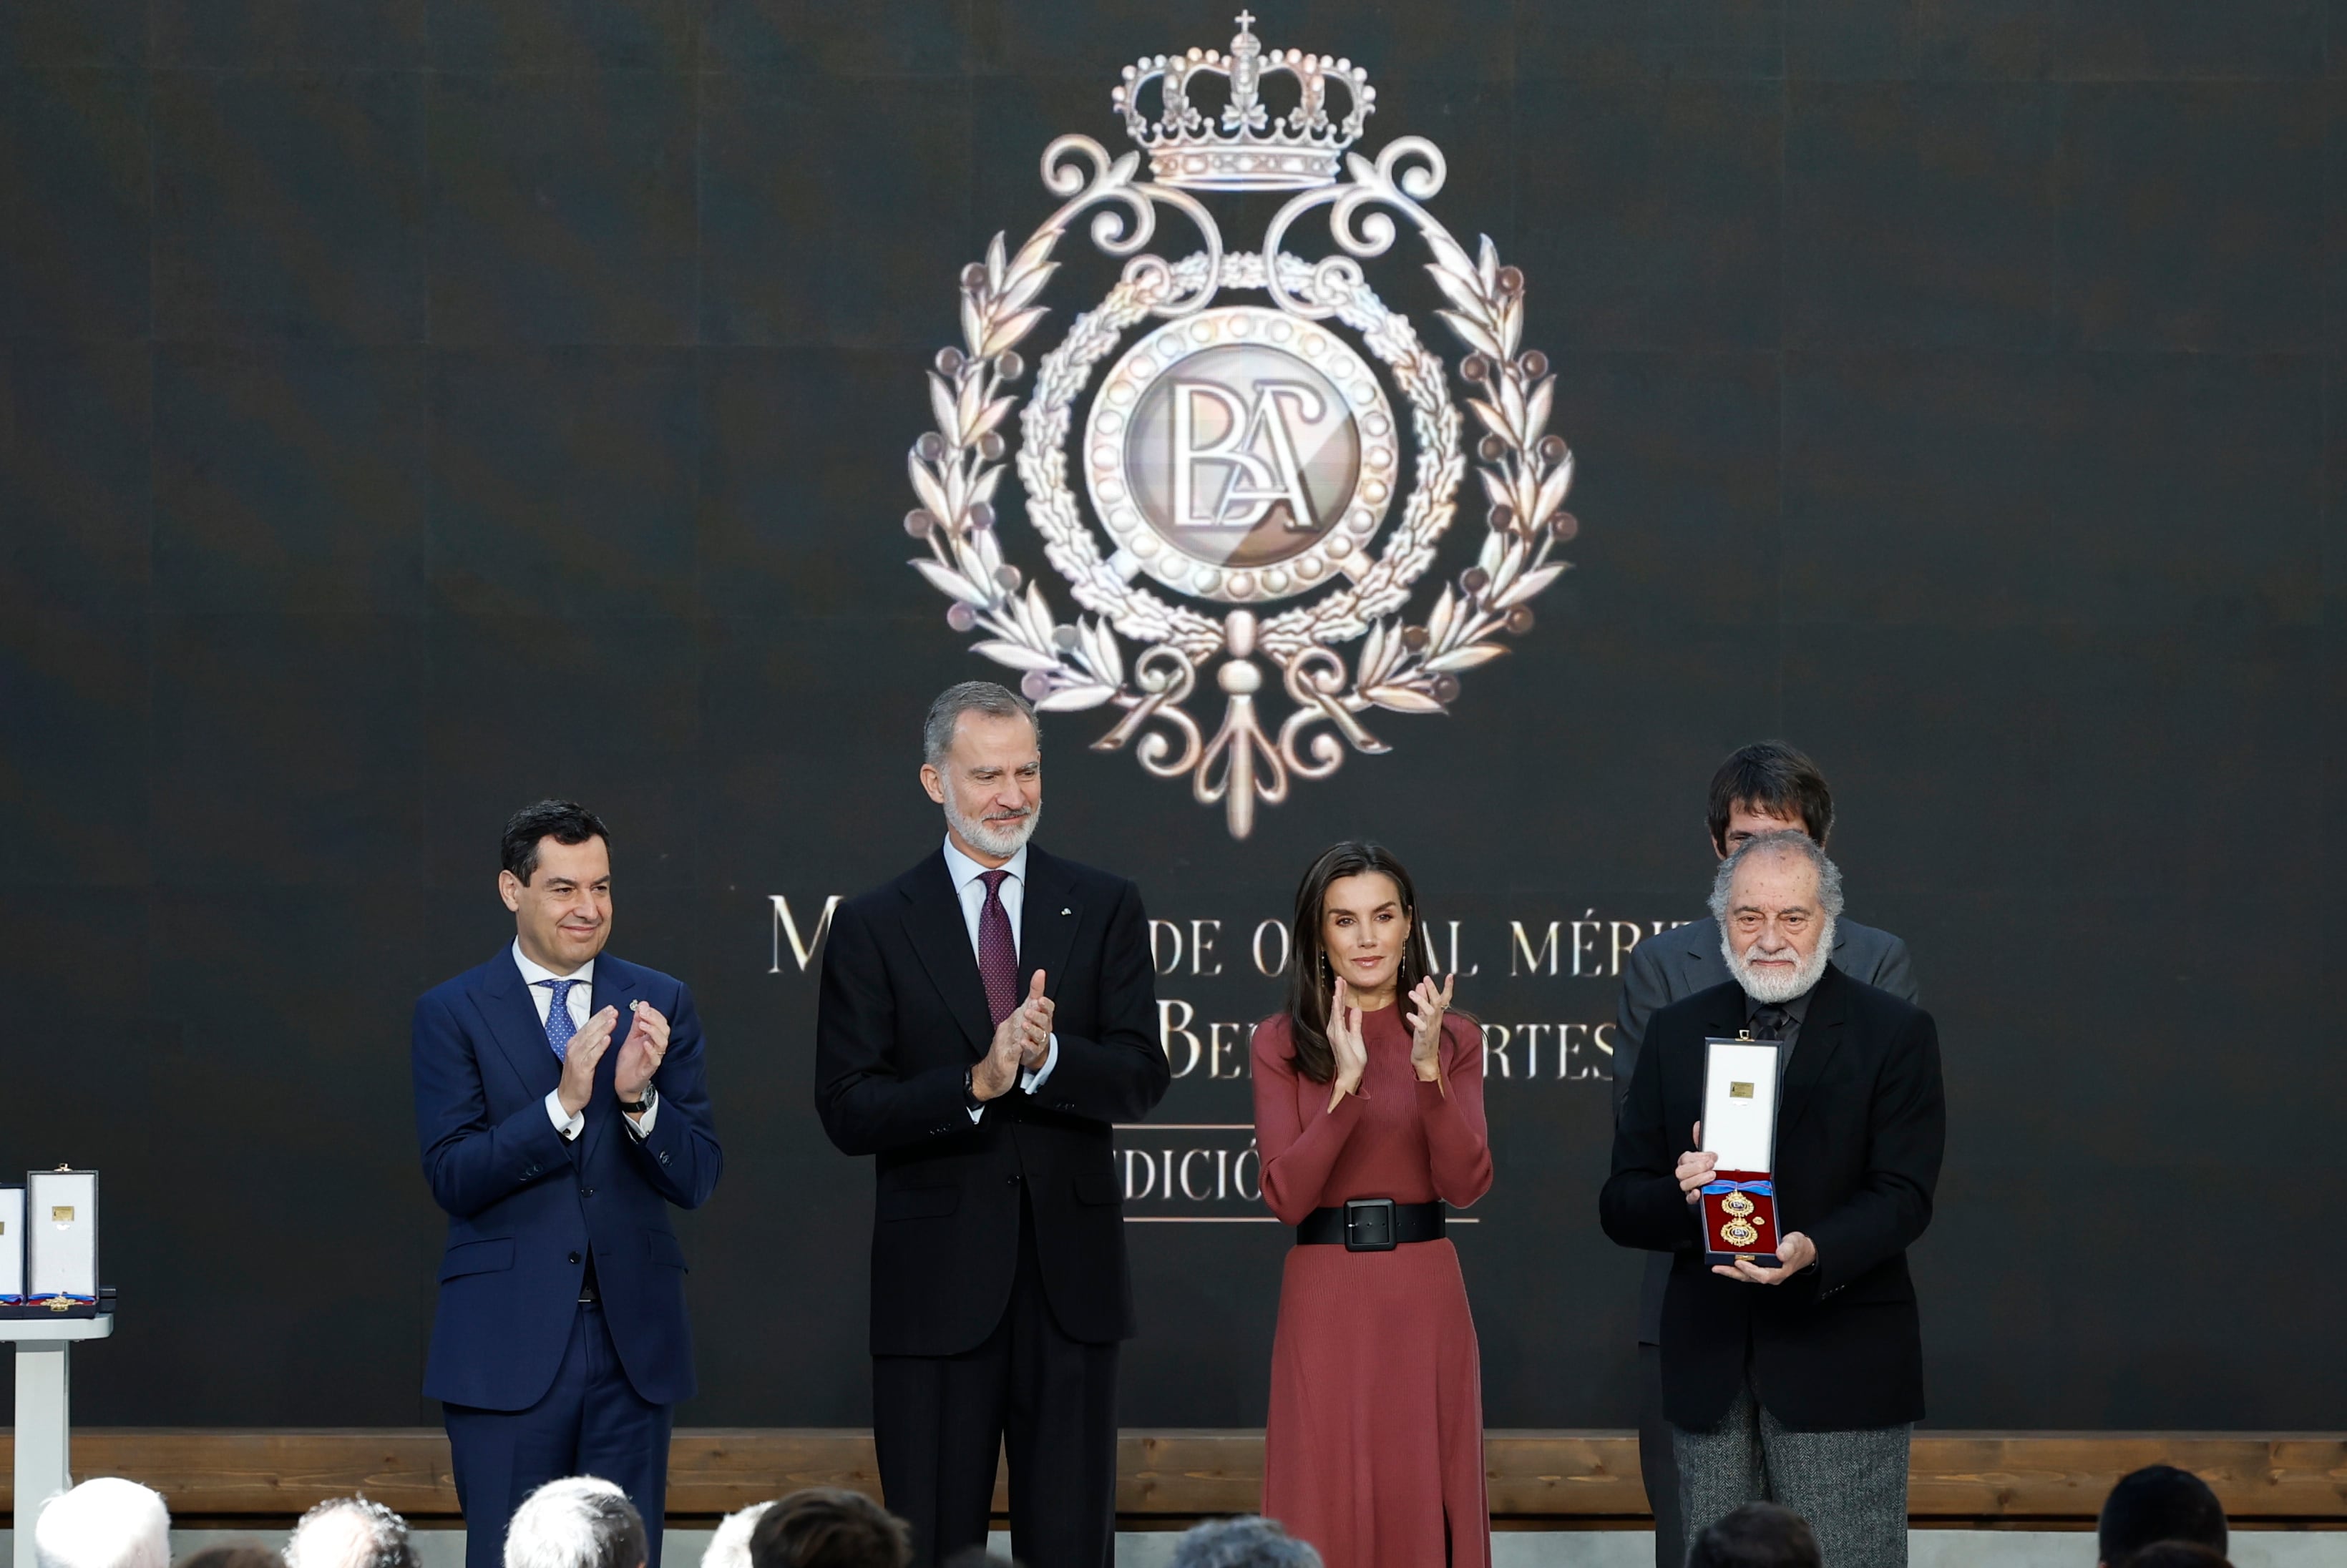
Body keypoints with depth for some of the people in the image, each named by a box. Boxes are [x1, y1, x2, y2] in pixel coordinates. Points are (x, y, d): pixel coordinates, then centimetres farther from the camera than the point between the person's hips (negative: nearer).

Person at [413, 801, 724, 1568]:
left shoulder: (659, 1006, 7)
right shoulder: (452, 1014, 0)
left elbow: (695, 1179, 2)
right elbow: (452, 1177, -9)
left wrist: (639, 1096, -17)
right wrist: (563, 1103, -21)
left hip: (631, 1332, 2)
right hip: (509, 1340, -2)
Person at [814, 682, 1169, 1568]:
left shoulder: (1104, 910, 7)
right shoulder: (873, 928, 2)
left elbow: (1141, 1080, -1)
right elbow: (847, 1112, -5)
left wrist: (1047, 1056, -21)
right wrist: (975, 1085, -20)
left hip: (1070, 1274, 1)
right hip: (937, 1282, -1)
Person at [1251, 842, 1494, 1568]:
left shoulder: (1453, 1040, 6)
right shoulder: (1282, 1043, 2)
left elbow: (1465, 1183, -6)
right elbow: (1286, 1195, -8)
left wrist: (1429, 1071, -19)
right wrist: (1347, 1083, -19)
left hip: (1425, 1297, 1)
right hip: (1325, 1297, -1)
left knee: (1423, 1503, 3)